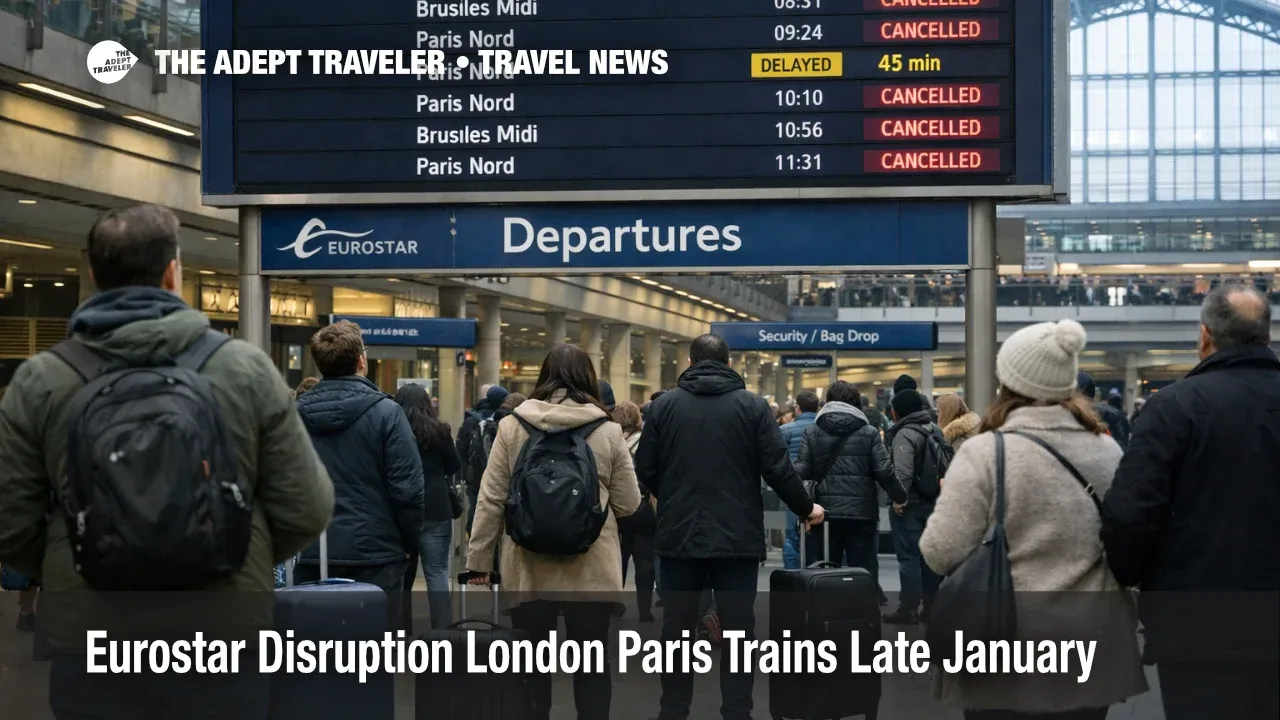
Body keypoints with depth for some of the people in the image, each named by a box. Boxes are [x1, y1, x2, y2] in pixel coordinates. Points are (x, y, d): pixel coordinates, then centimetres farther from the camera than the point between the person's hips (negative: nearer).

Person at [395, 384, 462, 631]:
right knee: (437, 573, 1)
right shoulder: (438, 431, -4)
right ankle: (442, 631, -6)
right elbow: (455, 466, 6)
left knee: (402, 573, 12)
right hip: (435, 511, -1)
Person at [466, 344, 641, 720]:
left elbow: (491, 499, -1)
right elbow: (628, 503, 2)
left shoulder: (512, 426, -1)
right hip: (592, 570, 0)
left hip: (528, 569, 0)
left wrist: (479, 559, 5)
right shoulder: (609, 432, -1)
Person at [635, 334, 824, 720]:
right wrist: (805, 508, 11)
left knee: (677, 628, 10)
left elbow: (645, 470, 3)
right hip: (737, 535, -1)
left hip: (679, 535, 1)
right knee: (738, 629, 4)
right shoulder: (753, 405, -2)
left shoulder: (665, 405, 1)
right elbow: (777, 468, -6)